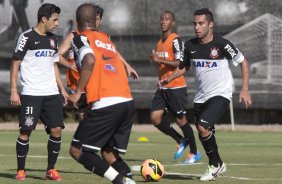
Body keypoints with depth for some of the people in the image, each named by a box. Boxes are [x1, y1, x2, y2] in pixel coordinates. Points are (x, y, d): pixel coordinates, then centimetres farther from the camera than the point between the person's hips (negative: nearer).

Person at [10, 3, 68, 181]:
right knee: (26, 131, -5)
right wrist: (14, 91, -10)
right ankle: (21, 170, 7)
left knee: (57, 130, -2)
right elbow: (15, 64, -4)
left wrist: (62, 89, 16)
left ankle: (51, 169, 8)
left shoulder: (53, 39, 14)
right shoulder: (27, 37, -5)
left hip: (51, 93, 6)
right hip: (31, 93, -6)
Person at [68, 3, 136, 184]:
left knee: (77, 151, 1)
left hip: (106, 104, -7)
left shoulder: (80, 37, 4)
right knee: (109, 152, 21)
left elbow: (90, 61, -15)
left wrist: (78, 92, -9)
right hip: (128, 102, 7)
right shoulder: (107, 39, 24)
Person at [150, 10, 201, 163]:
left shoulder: (176, 40, -12)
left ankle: (194, 153, 13)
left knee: (180, 119, -2)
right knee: (155, 118, -2)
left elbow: (179, 63, -21)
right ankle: (181, 141, 16)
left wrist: (159, 60, -26)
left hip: (176, 87, -8)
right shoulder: (160, 42, 14)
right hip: (162, 88, 8)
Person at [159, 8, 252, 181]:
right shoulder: (190, 45, -1)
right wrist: (169, 79, -2)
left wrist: (245, 89, -11)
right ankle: (218, 165, 36)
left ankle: (215, 165, -3)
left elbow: (243, 62, -5)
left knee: (203, 127, -24)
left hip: (220, 95, -6)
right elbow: (184, 67, 16)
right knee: (204, 134, 13)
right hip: (201, 97, 6)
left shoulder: (222, 44, -15)